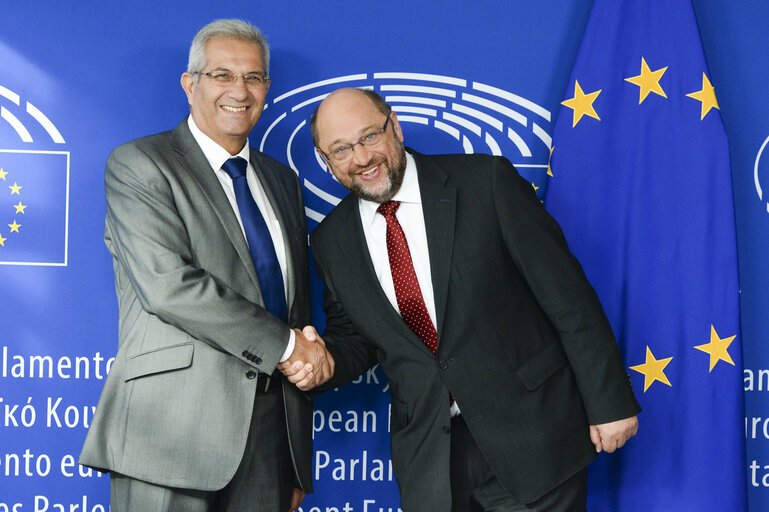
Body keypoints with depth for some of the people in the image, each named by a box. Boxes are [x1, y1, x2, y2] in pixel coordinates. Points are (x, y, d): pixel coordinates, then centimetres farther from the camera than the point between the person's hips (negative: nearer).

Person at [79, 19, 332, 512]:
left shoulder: (282, 180, 19)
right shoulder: (138, 165, -1)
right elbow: (167, 283, -16)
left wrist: (301, 458, 17)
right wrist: (283, 344, -12)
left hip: (272, 431, 6)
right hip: (174, 428, -5)